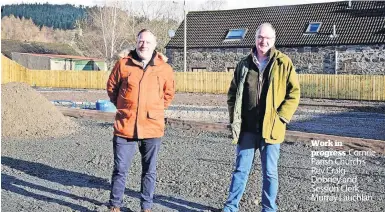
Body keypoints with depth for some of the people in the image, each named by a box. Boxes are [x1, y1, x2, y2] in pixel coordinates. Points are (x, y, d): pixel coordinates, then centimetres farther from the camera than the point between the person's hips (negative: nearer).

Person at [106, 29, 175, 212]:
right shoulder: (123, 64, -2)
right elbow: (111, 87, 12)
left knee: (149, 171, 11)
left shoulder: (164, 68, 0)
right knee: (120, 170, 7)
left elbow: (169, 93, 16)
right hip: (125, 127, 0)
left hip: (152, 128, 1)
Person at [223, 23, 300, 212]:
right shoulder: (244, 64, 6)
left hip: (271, 128, -2)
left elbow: (294, 93, -2)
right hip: (247, 128, 2)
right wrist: (234, 118, 4)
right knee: (240, 169, 9)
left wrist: (281, 117, -10)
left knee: (270, 172, 8)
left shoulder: (283, 64, -1)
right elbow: (232, 93, 13)